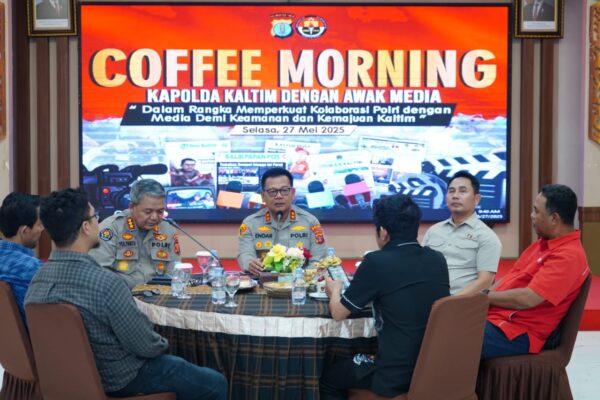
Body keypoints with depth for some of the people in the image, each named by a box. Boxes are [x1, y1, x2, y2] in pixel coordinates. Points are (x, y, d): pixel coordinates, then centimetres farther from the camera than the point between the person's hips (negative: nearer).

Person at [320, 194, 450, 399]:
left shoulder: (377, 262, -17)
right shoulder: (438, 260, 0)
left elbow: (338, 313, -6)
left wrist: (334, 290, 15)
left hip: (396, 376, -6)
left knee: (328, 376, 21)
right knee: (353, 363, 32)